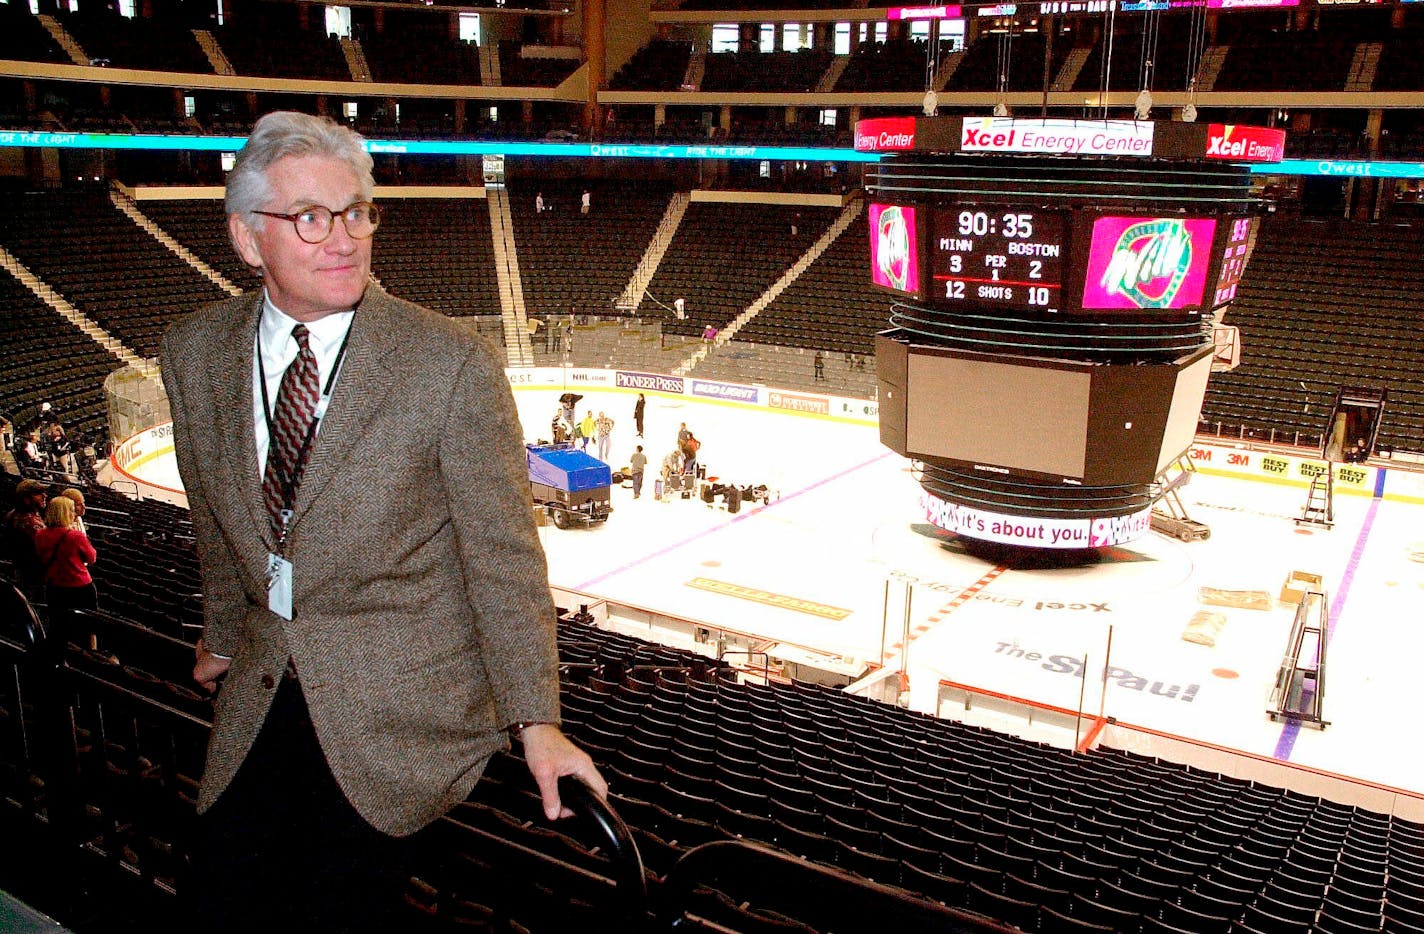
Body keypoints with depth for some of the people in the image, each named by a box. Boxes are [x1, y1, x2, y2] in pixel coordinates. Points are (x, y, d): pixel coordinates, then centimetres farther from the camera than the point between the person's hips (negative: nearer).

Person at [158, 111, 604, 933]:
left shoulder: (452, 364, -16)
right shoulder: (194, 354, -1)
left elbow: (502, 552, -13)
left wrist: (536, 720, -12)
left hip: (397, 705, -4)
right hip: (262, 693, 5)